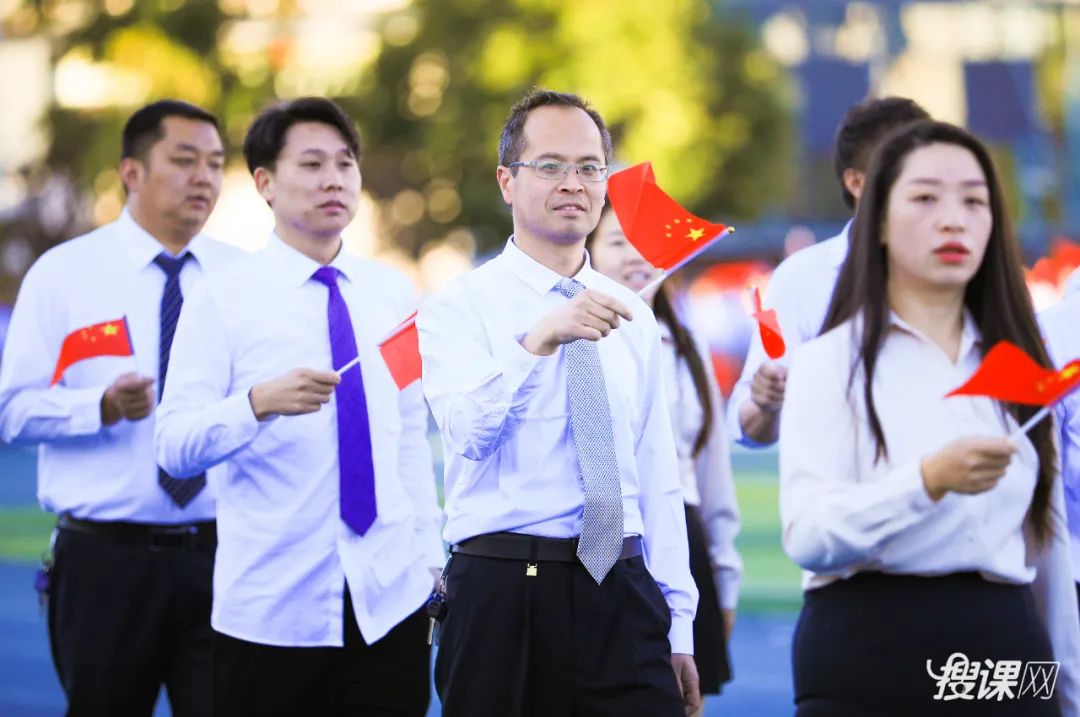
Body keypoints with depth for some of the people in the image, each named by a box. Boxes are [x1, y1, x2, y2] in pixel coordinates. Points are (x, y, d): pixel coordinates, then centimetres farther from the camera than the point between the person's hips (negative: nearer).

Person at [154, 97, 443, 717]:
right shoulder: (225, 301, -4)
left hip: (389, 599, 3)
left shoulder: (393, 295, 8)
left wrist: (431, 561, 9)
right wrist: (259, 403, -29)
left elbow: (412, 438, 13)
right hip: (271, 609, -3)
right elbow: (175, 446, -13)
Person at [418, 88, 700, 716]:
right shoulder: (458, 309, -2)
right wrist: (541, 338, -36)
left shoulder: (632, 317, 14)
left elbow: (658, 478, 14)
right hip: (505, 593, -4)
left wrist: (679, 625, 9)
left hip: (624, 594, 4)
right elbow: (467, 431, -21)